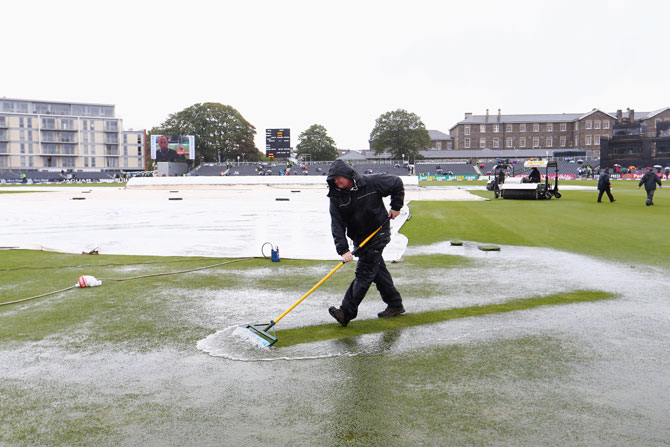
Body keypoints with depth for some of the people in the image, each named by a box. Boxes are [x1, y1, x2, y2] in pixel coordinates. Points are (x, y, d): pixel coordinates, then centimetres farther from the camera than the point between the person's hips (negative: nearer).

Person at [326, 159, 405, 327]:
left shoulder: (371, 182, -17)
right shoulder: (336, 196, -8)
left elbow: (397, 183, -3)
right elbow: (337, 225, -13)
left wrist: (396, 207, -2)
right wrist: (343, 249, -23)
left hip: (378, 234, -5)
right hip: (360, 238, 6)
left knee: (364, 272, -8)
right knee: (378, 270, 12)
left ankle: (346, 312, -10)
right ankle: (395, 305, 26)